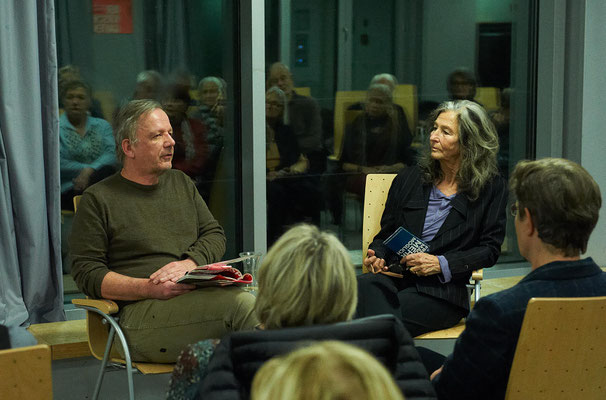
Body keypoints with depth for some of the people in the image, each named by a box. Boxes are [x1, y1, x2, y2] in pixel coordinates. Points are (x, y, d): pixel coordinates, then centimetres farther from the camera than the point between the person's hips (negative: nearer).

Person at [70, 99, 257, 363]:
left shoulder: (181, 183, 25)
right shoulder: (98, 200, 6)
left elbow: (214, 234, 20)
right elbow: (86, 273, 0)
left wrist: (190, 263, -4)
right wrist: (150, 289, -14)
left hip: (199, 297, 5)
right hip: (140, 312, -5)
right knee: (241, 304, -32)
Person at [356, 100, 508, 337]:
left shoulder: (491, 188, 9)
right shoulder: (408, 179, 18)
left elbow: (490, 249, 4)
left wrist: (441, 264, -10)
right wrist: (376, 256, -3)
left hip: (442, 291, -3)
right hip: (395, 277, 3)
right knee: (364, 287, -36)